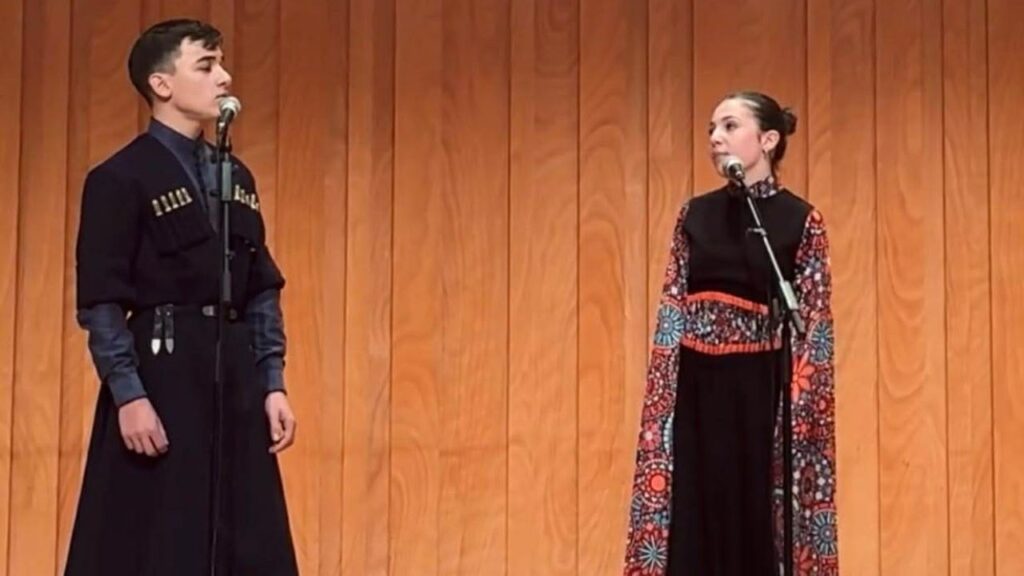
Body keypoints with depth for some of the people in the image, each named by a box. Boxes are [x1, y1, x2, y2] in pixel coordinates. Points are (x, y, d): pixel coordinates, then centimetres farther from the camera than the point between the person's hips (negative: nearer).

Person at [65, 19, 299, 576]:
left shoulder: (236, 177, 14)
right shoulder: (121, 179, -7)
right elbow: (100, 303, -11)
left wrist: (272, 385, 7)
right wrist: (129, 395, -17)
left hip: (236, 375, 7)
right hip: (162, 372, -7)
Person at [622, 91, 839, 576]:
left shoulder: (799, 219, -2)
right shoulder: (695, 215, 9)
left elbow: (811, 328, -4)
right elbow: (671, 312, 7)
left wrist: (798, 408, -12)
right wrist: (663, 393, -2)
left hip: (760, 390, -4)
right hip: (697, 392, 4)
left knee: (760, 530, 1)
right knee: (698, 529, 5)